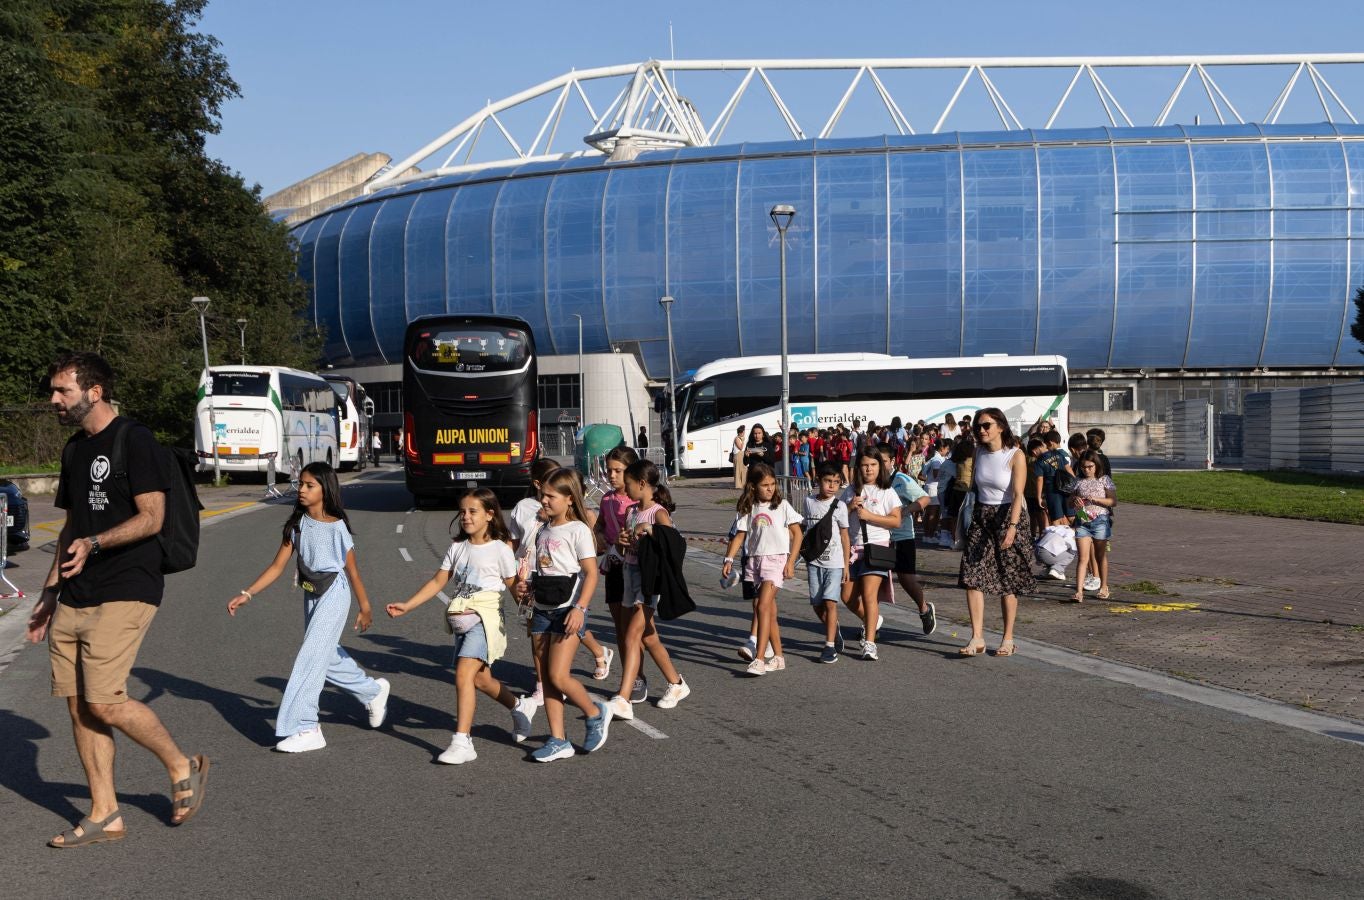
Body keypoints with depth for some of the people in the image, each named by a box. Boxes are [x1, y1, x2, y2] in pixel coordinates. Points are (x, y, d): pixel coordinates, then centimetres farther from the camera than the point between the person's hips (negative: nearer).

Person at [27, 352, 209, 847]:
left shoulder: (134, 440, -8)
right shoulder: (74, 449, 17)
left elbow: (151, 517, -14)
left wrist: (94, 543, -28)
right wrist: (48, 594, 21)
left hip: (125, 592, -8)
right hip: (74, 597, 8)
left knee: (105, 703, -14)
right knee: (78, 705, 5)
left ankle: (183, 767, 8)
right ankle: (104, 815, 14)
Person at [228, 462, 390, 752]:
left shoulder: (337, 527, -15)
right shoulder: (296, 524, -1)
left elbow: (352, 571, -8)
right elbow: (277, 566, -2)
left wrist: (365, 609, -2)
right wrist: (246, 594, -11)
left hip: (333, 595, -7)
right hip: (310, 595, 7)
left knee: (310, 657, -11)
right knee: (327, 655, 15)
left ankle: (306, 729, -8)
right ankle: (373, 691, 39)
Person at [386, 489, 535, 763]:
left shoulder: (500, 549, -4)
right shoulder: (457, 547, 11)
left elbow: (513, 586, 2)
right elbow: (438, 581, 12)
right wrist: (407, 605, 6)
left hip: (485, 617, -6)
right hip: (461, 620, 6)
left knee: (464, 674, -20)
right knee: (480, 679, 13)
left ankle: (462, 742, -20)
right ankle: (520, 707, 40)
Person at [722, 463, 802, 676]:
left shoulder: (782, 506, -1)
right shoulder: (747, 509, 8)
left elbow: (797, 533, 1)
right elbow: (739, 535, 8)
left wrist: (791, 562, -6)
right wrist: (729, 559, -4)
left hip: (776, 559, -4)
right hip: (754, 560, 4)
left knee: (763, 606, -16)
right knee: (765, 610, 8)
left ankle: (759, 659, -18)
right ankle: (778, 657, 18)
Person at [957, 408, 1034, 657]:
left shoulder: (1015, 455, -11)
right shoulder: (980, 452, 6)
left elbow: (1018, 494, -18)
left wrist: (1012, 527, -29)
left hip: (1009, 516, -5)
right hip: (982, 517, 5)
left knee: (1007, 581, 2)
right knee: (972, 577, -8)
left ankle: (1008, 639, 13)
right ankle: (977, 638, -8)